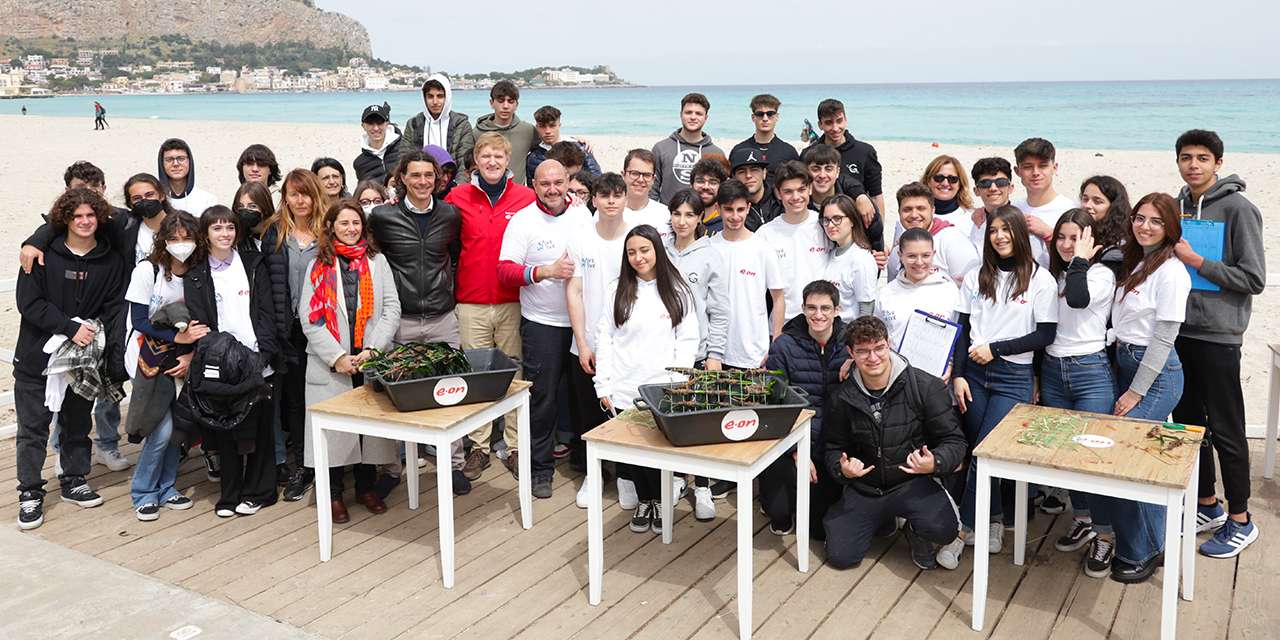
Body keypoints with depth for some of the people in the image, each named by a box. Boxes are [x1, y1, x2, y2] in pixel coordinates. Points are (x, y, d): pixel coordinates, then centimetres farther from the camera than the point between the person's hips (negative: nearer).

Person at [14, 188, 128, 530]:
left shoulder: (110, 261, 1)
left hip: (84, 359, 2)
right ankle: (30, 494, 13)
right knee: (33, 428, 3)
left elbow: (114, 309, -2)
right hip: (37, 358, -2)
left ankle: (74, 481, 30)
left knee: (78, 423, 14)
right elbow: (29, 302, -12)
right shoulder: (44, 255, -6)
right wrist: (70, 328, -20)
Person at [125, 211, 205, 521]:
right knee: (162, 429, -9)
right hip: (152, 361, -3)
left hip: (184, 361, 3)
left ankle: (165, 487, 23)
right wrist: (177, 337, -19)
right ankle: (143, 493, 10)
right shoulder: (147, 270, -11)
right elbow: (139, 321, -11)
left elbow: (202, 325, 2)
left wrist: (191, 355, -10)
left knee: (177, 427, 5)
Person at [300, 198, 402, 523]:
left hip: (372, 362, 1)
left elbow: (392, 309, 4)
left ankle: (366, 487, 21)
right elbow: (309, 317, 0)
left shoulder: (377, 261, 11)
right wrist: (337, 357, -10)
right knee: (333, 428, -1)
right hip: (330, 364, -1)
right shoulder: (318, 266, 7)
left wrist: (372, 349, -9)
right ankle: (333, 493, 14)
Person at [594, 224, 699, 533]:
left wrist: (678, 384, -8)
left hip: (662, 389, -1)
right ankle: (644, 501, 28)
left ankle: (660, 501, 23)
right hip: (623, 389, 1)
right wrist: (603, 386, -2)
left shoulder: (677, 291, 2)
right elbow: (604, 338, 4)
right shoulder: (617, 291, 5)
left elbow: (687, 339, 1)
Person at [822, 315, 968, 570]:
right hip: (864, 489, 3)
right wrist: (842, 468, -14)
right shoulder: (843, 397, -2)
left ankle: (916, 532, 8)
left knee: (942, 530, -31)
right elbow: (834, 447, 10)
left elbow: (953, 441, -8)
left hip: (913, 482, -3)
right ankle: (884, 520, 24)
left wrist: (934, 463, -30)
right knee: (840, 556, -7)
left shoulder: (927, 387, -12)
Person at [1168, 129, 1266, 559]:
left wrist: (1196, 262, -17)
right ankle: (1208, 506, 29)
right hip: (1179, 331, 7)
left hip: (1217, 335, -7)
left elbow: (1254, 278, -14)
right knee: (1187, 422, 14)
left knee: (1226, 430, 1)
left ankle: (1239, 521, 15)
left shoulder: (1237, 208, -10)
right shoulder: (1177, 207, 9)